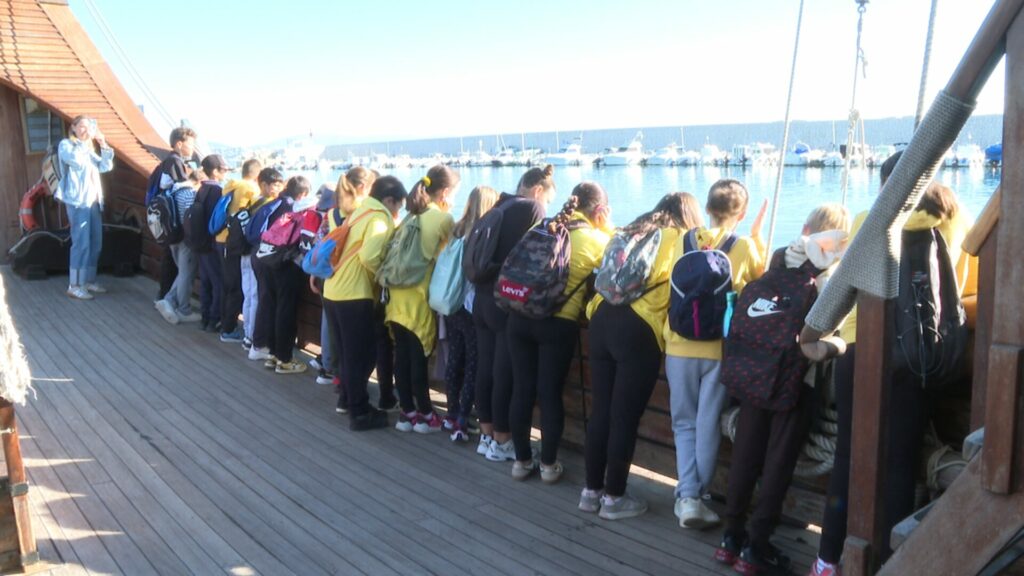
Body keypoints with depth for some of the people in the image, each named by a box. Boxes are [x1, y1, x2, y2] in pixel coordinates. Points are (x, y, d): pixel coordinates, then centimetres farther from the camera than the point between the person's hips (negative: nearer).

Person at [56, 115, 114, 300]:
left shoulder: (89, 149, 22)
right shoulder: (66, 144, 0)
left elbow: (106, 167, 11)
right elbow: (75, 160, -21)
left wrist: (104, 145, 2)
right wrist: (85, 141, -16)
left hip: (93, 200, 8)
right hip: (78, 201, -8)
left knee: (95, 243, 9)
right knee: (81, 243, -12)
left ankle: (89, 281, 19)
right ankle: (74, 286, -8)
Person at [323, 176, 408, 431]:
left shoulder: (360, 212, 17)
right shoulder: (380, 217, -11)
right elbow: (369, 256, -24)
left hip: (334, 291, 9)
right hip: (353, 295, -9)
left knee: (348, 351, 21)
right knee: (361, 353, 0)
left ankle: (348, 398, 33)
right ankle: (360, 413, 6)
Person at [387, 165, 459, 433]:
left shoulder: (411, 216, 13)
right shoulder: (444, 219, -6)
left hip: (398, 293, 6)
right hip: (421, 297, -6)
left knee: (402, 355, 9)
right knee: (419, 356, 0)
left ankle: (407, 412, 17)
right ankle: (425, 415, 10)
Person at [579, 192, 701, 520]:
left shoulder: (632, 231, 22)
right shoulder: (682, 241, 5)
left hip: (602, 320, 6)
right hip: (638, 330, -6)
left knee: (600, 410, 13)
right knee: (625, 417, 3)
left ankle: (592, 490, 23)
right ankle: (614, 498, 14)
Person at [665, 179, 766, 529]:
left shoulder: (685, 240, -2)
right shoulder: (746, 246, -6)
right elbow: (763, 283, 11)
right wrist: (758, 236, 10)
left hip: (681, 345, 1)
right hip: (721, 348, -1)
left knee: (685, 423, 12)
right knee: (708, 424, 9)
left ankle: (687, 497, 4)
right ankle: (699, 495, 15)